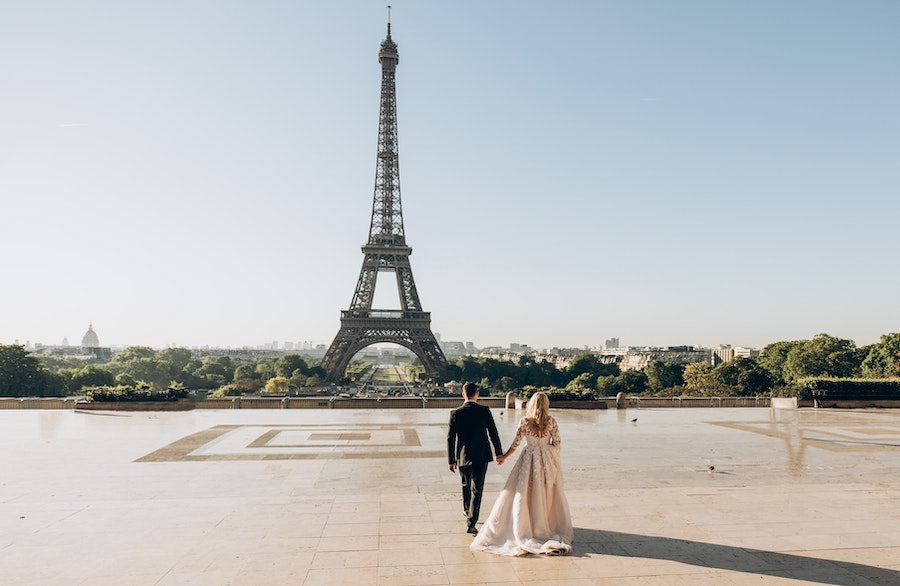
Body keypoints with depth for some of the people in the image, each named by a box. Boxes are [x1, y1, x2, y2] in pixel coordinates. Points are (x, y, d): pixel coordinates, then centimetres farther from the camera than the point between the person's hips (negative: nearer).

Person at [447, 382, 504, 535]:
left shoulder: (455, 413, -7)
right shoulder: (484, 411, -8)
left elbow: (450, 438, -4)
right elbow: (493, 433, -5)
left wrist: (451, 460, 4)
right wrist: (499, 453, 7)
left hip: (463, 457, 1)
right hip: (481, 456, -1)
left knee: (466, 486, 23)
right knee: (477, 489, 4)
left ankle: (467, 511, 44)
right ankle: (471, 523, 0)